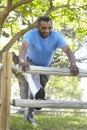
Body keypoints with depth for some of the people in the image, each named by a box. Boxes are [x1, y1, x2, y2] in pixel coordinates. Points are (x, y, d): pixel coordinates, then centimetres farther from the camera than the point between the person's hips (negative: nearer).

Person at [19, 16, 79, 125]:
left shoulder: (56, 36, -25)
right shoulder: (31, 34, -29)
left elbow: (68, 50, -37)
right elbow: (24, 47, -48)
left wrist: (73, 64, -58)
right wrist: (22, 61, -70)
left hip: (45, 67, 3)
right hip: (31, 64, -3)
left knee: (36, 90, 11)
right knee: (32, 75, -38)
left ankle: (29, 114, 28)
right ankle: (39, 94, -58)